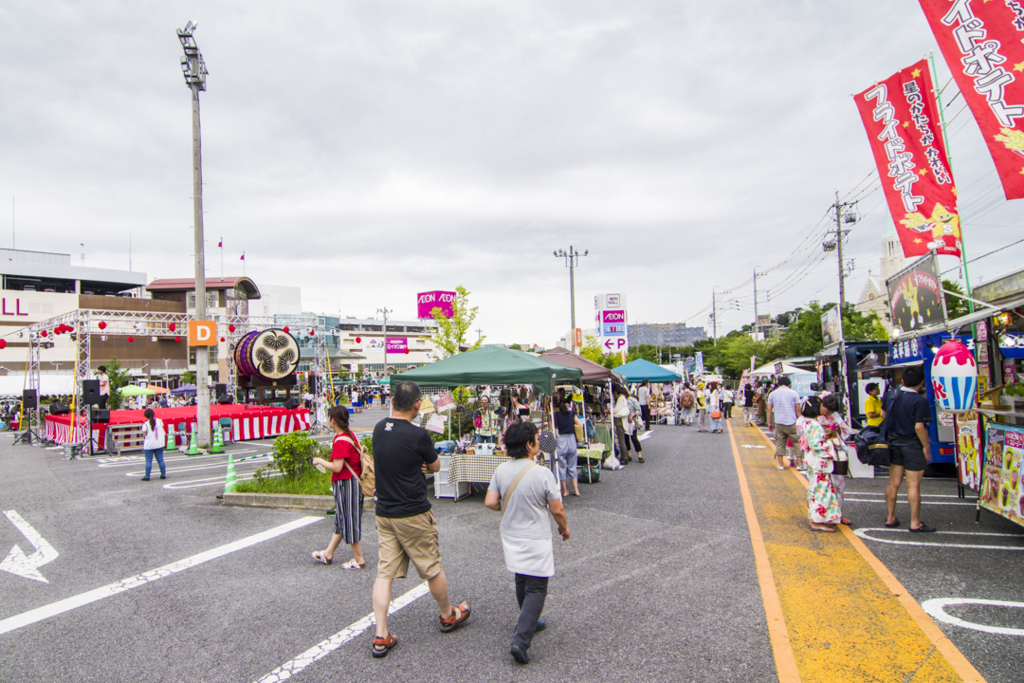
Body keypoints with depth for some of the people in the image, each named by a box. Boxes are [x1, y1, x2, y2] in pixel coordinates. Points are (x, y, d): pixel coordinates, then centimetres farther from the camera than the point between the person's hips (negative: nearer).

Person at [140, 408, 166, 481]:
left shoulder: (145, 424, -11)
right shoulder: (159, 421, 0)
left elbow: (144, 436, -7)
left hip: (149, 445, -3)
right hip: (159, 444, 3)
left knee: (148, 461, 2)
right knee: (160, 460, 9)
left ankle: (147, 476, 3)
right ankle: (163, 474, 13)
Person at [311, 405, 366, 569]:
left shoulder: (341, 440, -22)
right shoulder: (349, 433, 7)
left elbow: (337, 467, -25)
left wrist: (320, 461, -9)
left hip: (346, 483, -10)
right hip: (353, 481, 10)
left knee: (349, 521, 1)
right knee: (341, 520, 18)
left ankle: (358, 559, 11)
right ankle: (328, 553, 32)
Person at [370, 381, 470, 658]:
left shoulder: (379, 429, 1)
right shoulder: (418, 435, -19)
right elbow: (435, 466, -3)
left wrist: (416, 464, -1)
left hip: (383, 513, 6)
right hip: (413, 514, -5)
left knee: (384, 572, 8)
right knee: (432, 569, 13)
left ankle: (381, 636, 7)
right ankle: (448, 615, 32)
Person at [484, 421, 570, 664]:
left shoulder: (501, 470, -6)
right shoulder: (543, 474, -20)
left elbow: (490, 502, -3)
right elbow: (557, 510, -13)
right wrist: (564, 527, 7)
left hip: (511, 538, 6)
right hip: (535, 541, -6)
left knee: (521, 583, 23)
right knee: (536, 589, 2)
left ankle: (530, 623, 41)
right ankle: (520, 641, -6)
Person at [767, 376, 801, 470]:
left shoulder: (772, 394, 6)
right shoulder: (794, 393, -1)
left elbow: (769, 410, 6)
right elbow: (798, 410, -1)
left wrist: (770, 423, 12)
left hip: (778, 423, 2)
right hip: (791, 423, -2)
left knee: (780, 444, 8)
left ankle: (780, 464, 8)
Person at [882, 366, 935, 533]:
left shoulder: (892, 396, 3)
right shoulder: (920, 401, -17)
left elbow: (883, 414, 15)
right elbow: (919, 427, -21)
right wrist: (926, 446, -10)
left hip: (894, 443, 6)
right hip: (912, 445, -6)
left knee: (893, 483, 12)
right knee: (913, 485, 0)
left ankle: (891, 518, 19)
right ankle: (915, 523, 7)